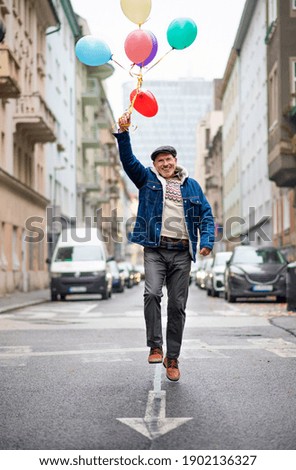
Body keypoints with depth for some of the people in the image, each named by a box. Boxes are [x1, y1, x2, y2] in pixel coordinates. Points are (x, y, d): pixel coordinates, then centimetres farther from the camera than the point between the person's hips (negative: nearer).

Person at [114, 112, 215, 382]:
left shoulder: (191, 185, 15)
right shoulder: (147, 179, 12)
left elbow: (206, 214, 12)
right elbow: (128, 160, -1)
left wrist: (207, 241, -4)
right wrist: (123, 133, -14)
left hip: (182, 252, 1)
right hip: (155, 250, -1)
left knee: (177, 306, 2)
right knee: (152, 293, -23)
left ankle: (173, 359, 10)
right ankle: (155, 347, -13)